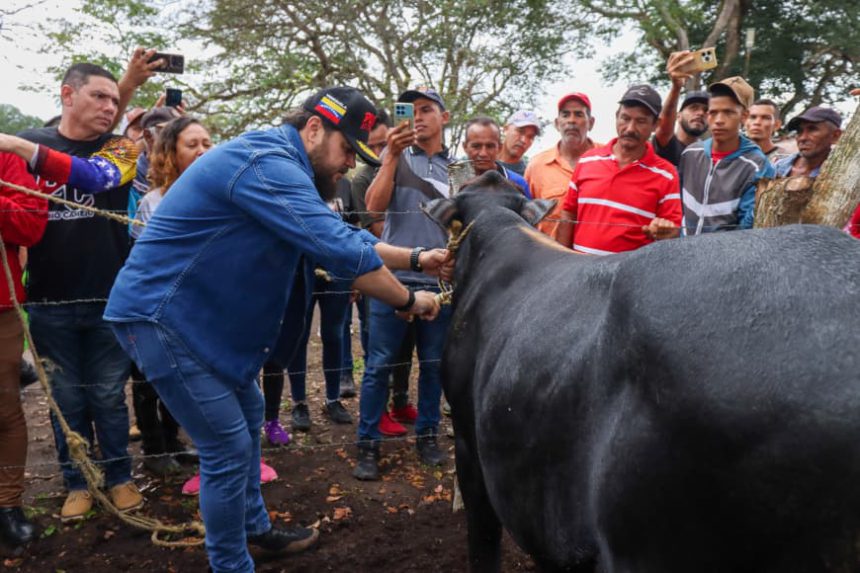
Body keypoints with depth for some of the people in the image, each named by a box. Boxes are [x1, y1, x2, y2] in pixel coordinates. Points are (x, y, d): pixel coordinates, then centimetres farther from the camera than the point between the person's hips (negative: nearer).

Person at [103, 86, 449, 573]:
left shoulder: (282, 167, 11)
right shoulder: (268, 165, -23)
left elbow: (341, 237, 17)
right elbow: (342, 252, -28)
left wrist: (416, 258, 11)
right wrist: (409, 302, -16)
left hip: (196, 313, 11)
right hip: (159, 316, -11)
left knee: (248, 413, 20)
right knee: (229, 446, -5)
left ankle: (254, 527, 38)